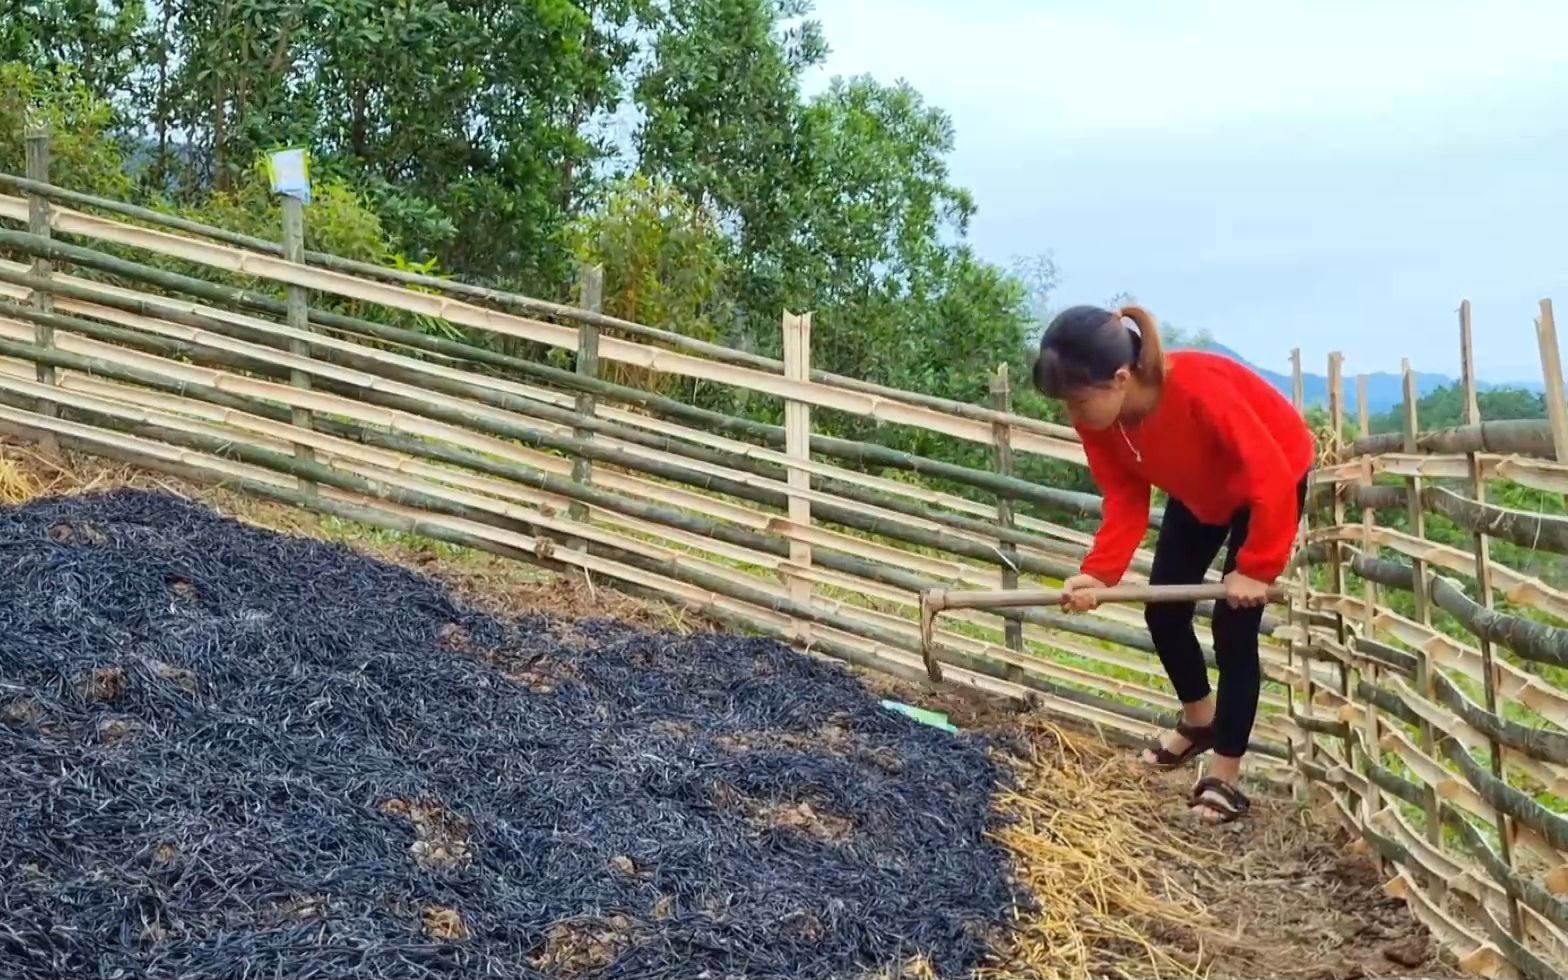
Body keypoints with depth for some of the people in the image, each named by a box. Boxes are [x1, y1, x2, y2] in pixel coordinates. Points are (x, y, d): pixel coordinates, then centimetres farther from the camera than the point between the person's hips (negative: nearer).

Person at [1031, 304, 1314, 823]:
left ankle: (1226, 776, 2)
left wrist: (1255, 568, -31)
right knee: (1163, 612, 7)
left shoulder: (1200, 388, -43)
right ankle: (1199, 720, 35)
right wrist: (1099, 572, -32)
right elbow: (1125, 498, -18)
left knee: (1233, 624, -11)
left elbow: (1272, 478, -37)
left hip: (1273, 478, -6)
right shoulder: (1097, 415, -24)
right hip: (1198, 491, 6)